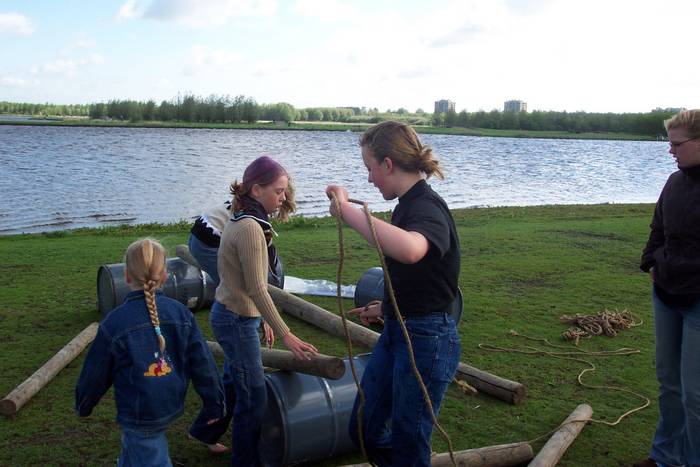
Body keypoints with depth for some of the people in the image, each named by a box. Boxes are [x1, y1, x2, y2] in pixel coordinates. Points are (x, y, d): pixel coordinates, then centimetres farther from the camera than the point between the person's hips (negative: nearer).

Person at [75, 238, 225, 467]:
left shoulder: (113, 323, -16)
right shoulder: (180, 313, -7)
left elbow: (95, 374, -5)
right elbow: (202, 363, -3)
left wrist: (83, 406, 15)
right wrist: (214, 405, 8)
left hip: (138, 415, -4)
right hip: (172, 408, 5)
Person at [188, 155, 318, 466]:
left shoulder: (242, 221, 6)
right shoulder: (250, 228, -24)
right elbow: (256, 289, -24)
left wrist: (263, 319, 17)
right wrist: (286, 335, -21)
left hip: (229, 315, 10)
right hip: (237, 321, -10)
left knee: (233, 381, 26)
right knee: (254, 396, 2)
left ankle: (204, 431, 46)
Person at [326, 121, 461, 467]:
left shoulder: (427, 207, -21)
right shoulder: (407, 205, 7)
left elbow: (409, 250, -47)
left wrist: (347, 210, -40)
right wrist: (383, 309, 30)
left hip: (427, 338, -9)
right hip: (396, 332, 9)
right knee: (364, 429, 18)